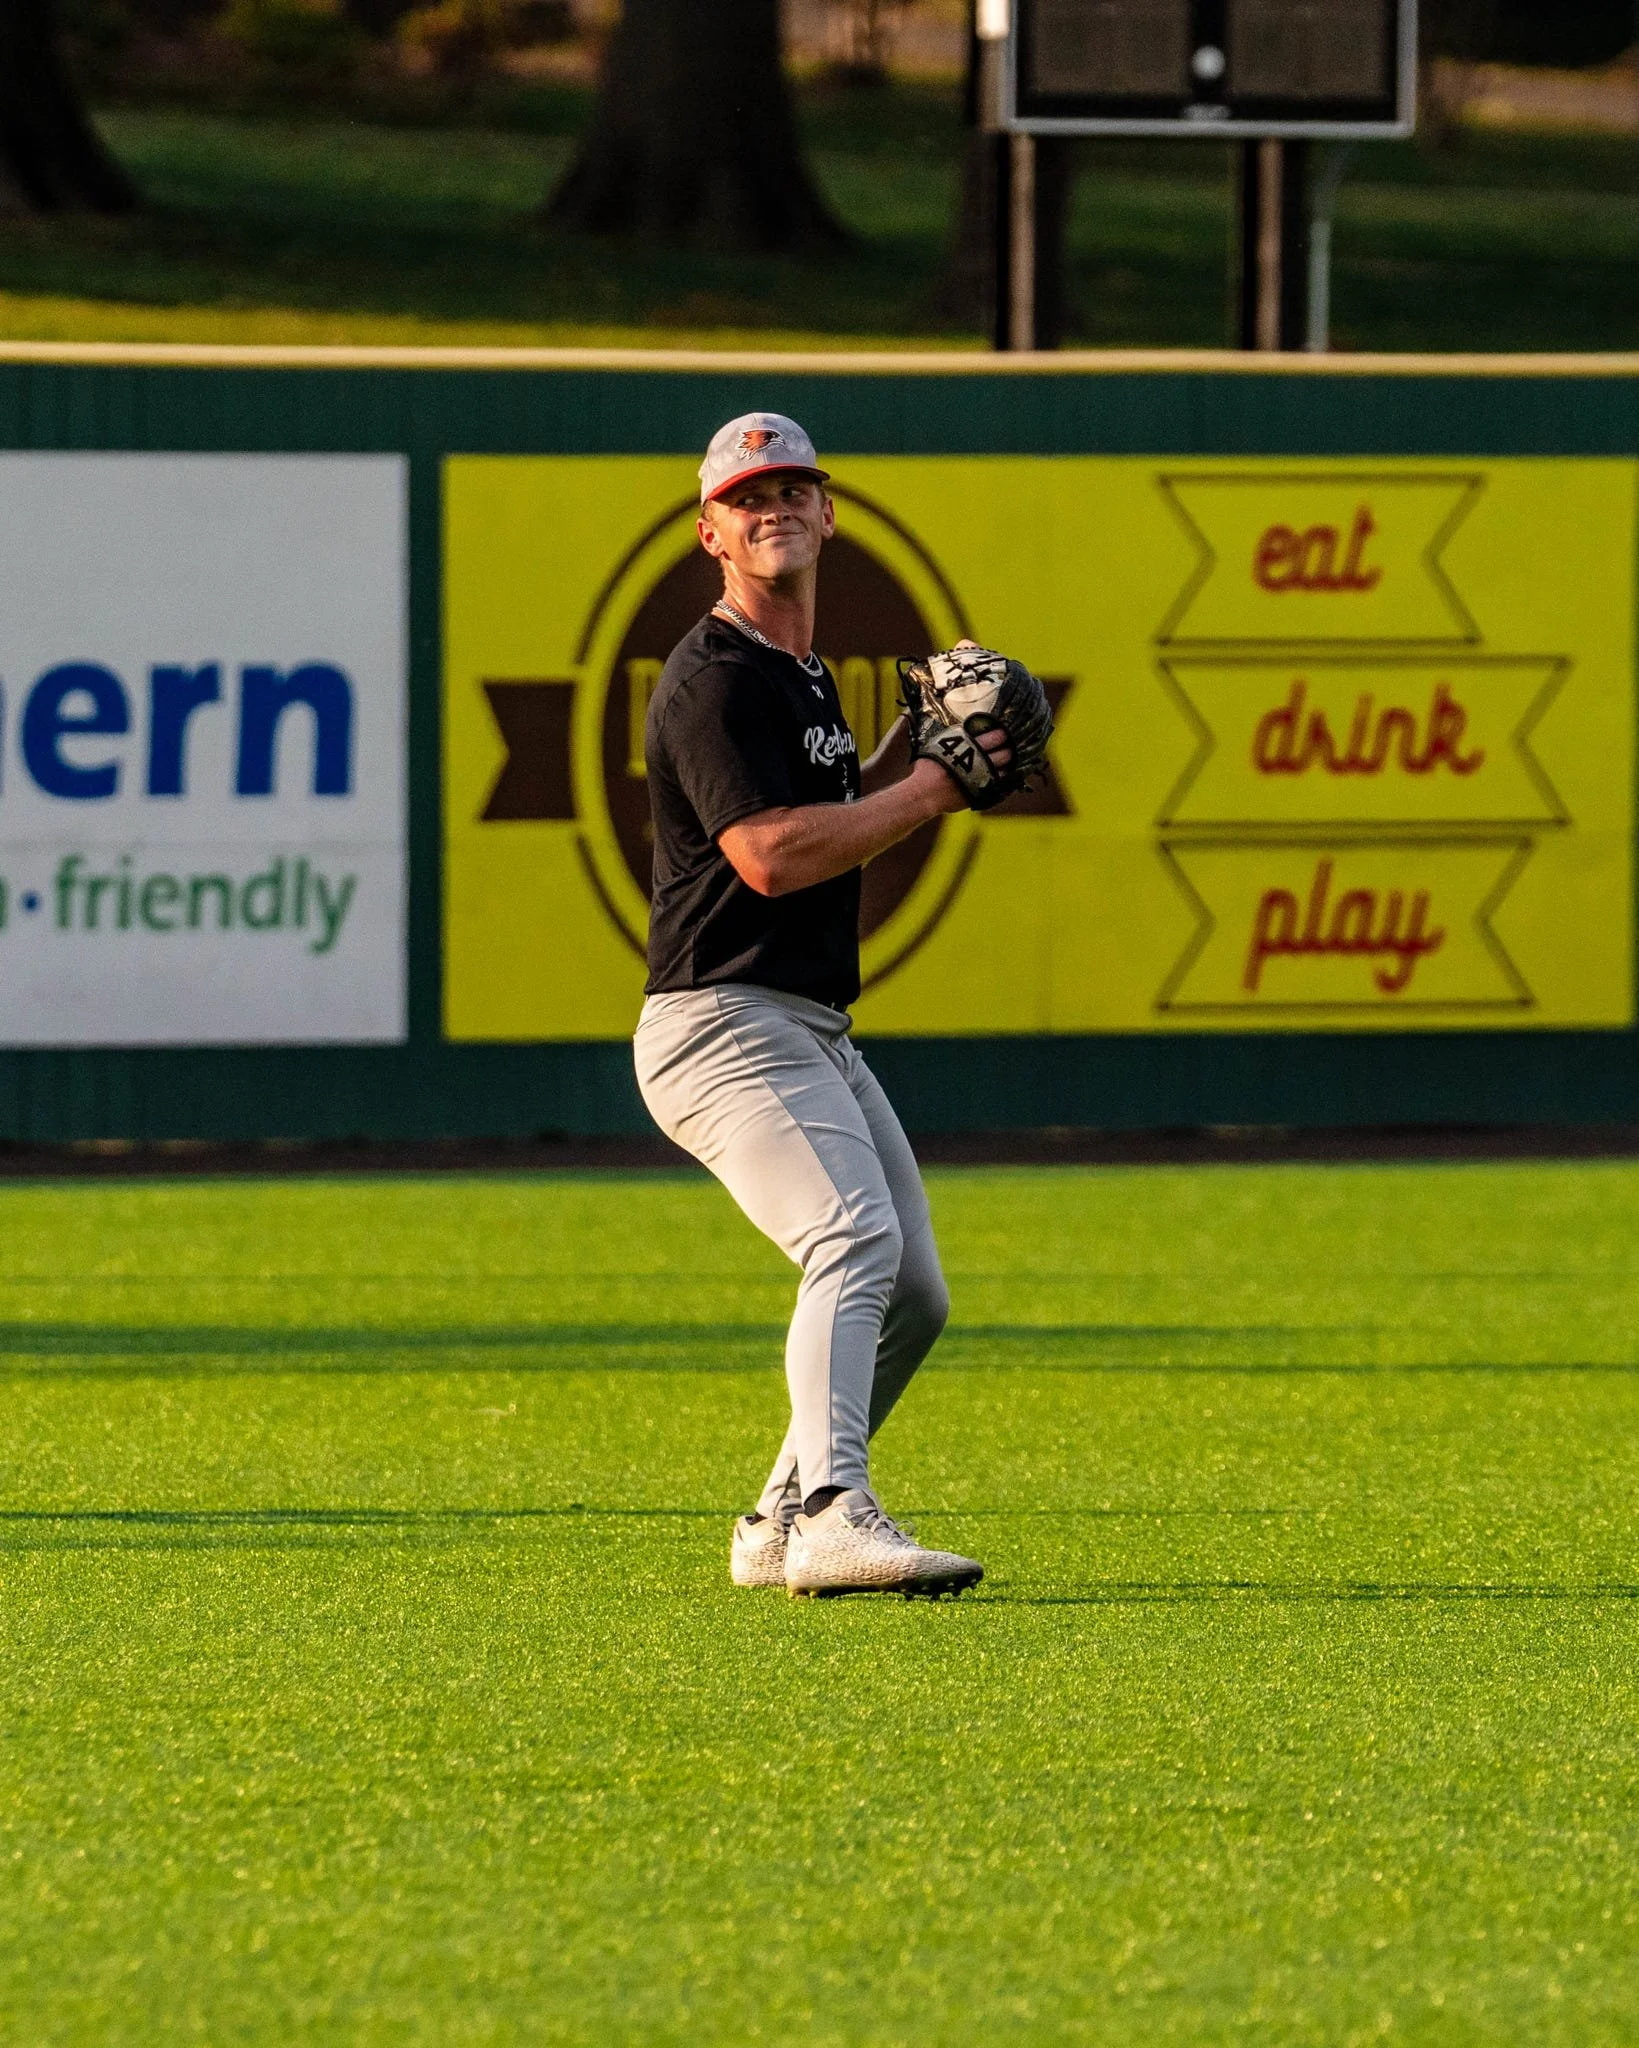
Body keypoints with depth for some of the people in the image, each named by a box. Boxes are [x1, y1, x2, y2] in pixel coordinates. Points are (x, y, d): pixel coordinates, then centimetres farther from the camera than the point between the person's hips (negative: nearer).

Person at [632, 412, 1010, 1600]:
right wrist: (933, 788, -17)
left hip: (814, 1035, 10)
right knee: (857, 1240, -29)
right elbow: (771, 855, -24)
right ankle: (832, 1515, -43)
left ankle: (782, 1529, 22)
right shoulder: (715, 679, -13)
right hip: (722, 1024, -10)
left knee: (913, 1294, 13)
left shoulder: (805, 677, 19)